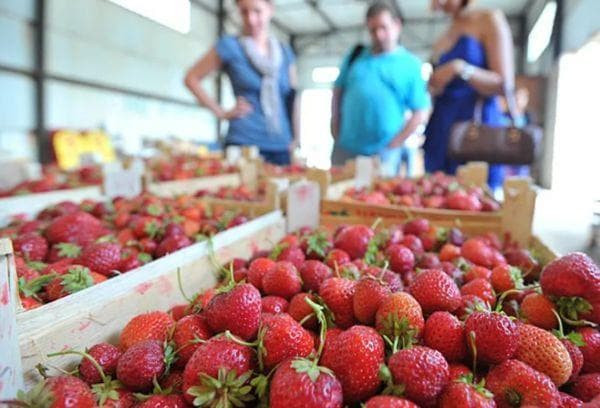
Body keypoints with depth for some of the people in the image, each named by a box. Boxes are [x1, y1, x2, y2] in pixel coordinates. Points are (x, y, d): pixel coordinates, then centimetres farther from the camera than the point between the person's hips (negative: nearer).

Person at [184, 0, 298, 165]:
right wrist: (221, 113, -1)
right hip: (243, 144, -4)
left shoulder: (285, 53, 12)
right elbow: (191, 78, 6)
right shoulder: (230, 46, 1)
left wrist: (296, 140, 9)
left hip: (281, 147, 4)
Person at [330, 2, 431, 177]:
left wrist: (394, 144, -7)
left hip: (384, 153, -2)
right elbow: (338, 92, 14)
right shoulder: (356, 55, 10)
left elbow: (421, 112, -1)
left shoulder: (411, 64, 1)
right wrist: (336, 131, 5)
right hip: (345, 148, 3)